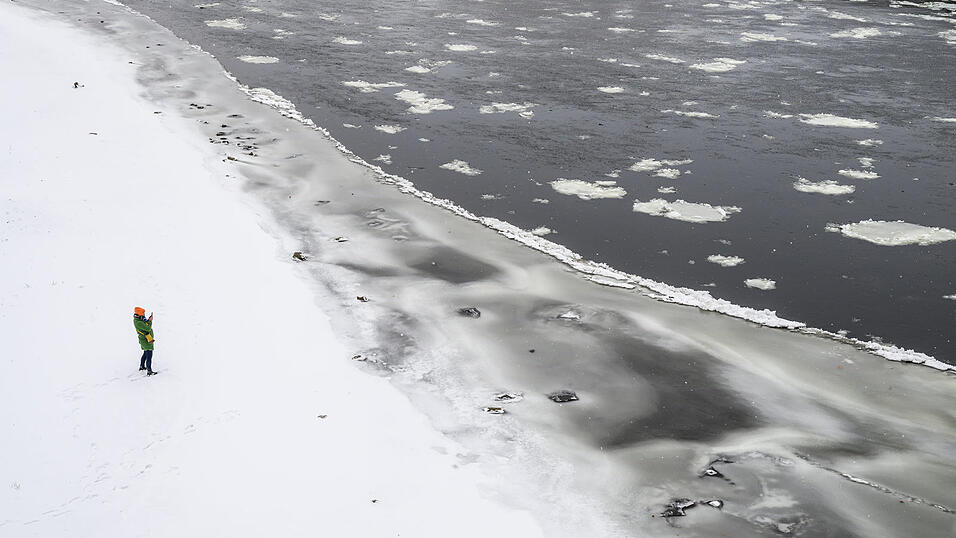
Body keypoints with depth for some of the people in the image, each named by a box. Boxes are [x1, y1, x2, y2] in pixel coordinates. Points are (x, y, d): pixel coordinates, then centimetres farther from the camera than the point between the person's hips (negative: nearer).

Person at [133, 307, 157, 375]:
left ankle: (142, 366, 41)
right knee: (149, 355, -6)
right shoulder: (138, 322, -28)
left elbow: (145, 325, 14)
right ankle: (149, 371, -4)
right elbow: (148, 328, -24)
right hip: (147, 341, -10)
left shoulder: (137, 319, 3)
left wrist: (148, 320, 1)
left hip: (144, 339, 10)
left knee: (145, 353, 26)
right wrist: (150, 321, -13)